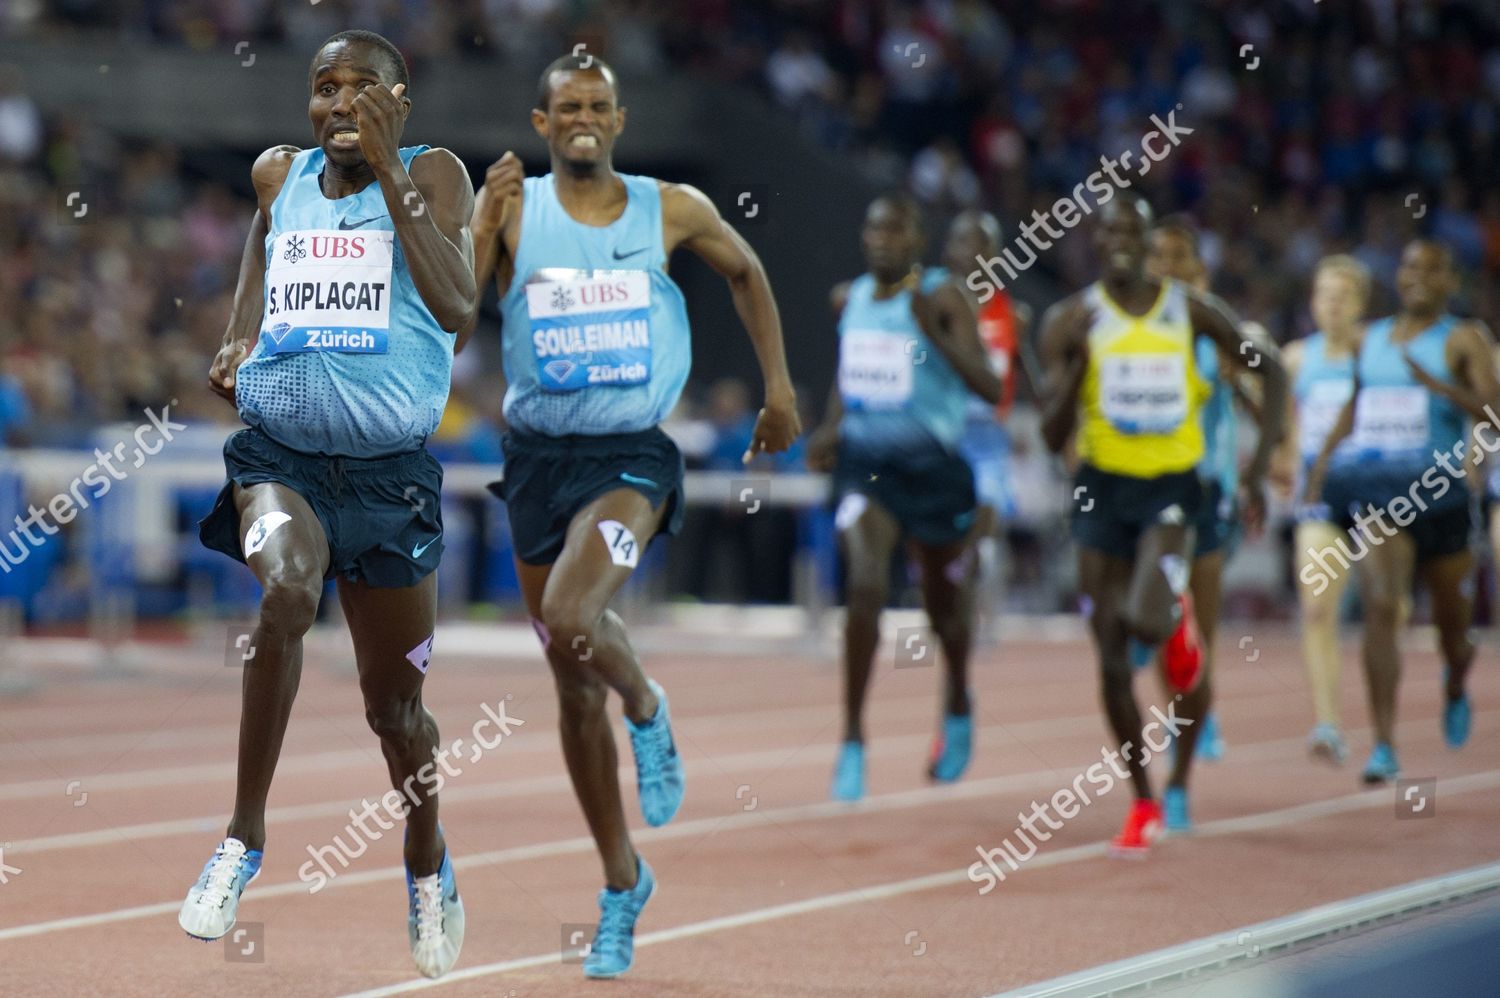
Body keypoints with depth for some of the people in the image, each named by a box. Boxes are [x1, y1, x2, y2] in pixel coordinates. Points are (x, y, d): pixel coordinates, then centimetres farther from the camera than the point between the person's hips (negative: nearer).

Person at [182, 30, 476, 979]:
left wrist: (387, 170, -20)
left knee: (395, 703, 11)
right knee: (286, 589, -33)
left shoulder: (432, 175, -2)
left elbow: (457, 306, -18)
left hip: (392, 469, -1)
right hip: (280, 448, 1)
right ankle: (246, 837, -24)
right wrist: (237, 340, 12)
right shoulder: (279, 175, 8)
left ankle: (428, 863, 41)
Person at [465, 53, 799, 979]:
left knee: (570, 621, -30)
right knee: (576, 692, 8)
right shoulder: (514, 209, 0)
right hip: (540, 455, 2)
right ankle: (623, 883, 23)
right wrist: (483, 219, -22)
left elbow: (746, 271, 20)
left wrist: (779, 383, 18)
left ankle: (649, 710, 5)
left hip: (632, 457, -2)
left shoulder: (673, 210, 1)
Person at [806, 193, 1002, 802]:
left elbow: (991, 390, -18)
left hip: (932, 466, -2)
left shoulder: (942, 299, -10)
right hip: (864, 461, 2)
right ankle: (853, 741, -16)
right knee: (865, 587, -20)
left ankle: (958, 706, 47)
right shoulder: (849, 299, 6)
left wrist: (936, 333, -29)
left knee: (946, 602, 15)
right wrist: (831, 428, 10)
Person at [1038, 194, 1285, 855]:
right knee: (1111, 659, 2)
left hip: (1172, 485, -1)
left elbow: (1271, 373, 9)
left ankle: (1178, 620, 13)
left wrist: (1259, 470, 1)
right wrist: (1076, 364, -22)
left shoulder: (1191, 311, -2)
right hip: (1103, 487, 1)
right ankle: (1144, 804, 17)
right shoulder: (1072, 321, -2)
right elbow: (1052, 437, -5)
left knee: (1145, 619, -26)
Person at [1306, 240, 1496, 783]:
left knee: (1451, 616, 13)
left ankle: (1456, 684, 51)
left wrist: (1440, 386, -28)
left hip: (1438, 490, -2)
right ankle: (1384, 747, -18)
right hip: (1376, 493, 2)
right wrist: (1325, 455, 19)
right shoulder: (1371, 338, 14)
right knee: (1380, 607, -16)